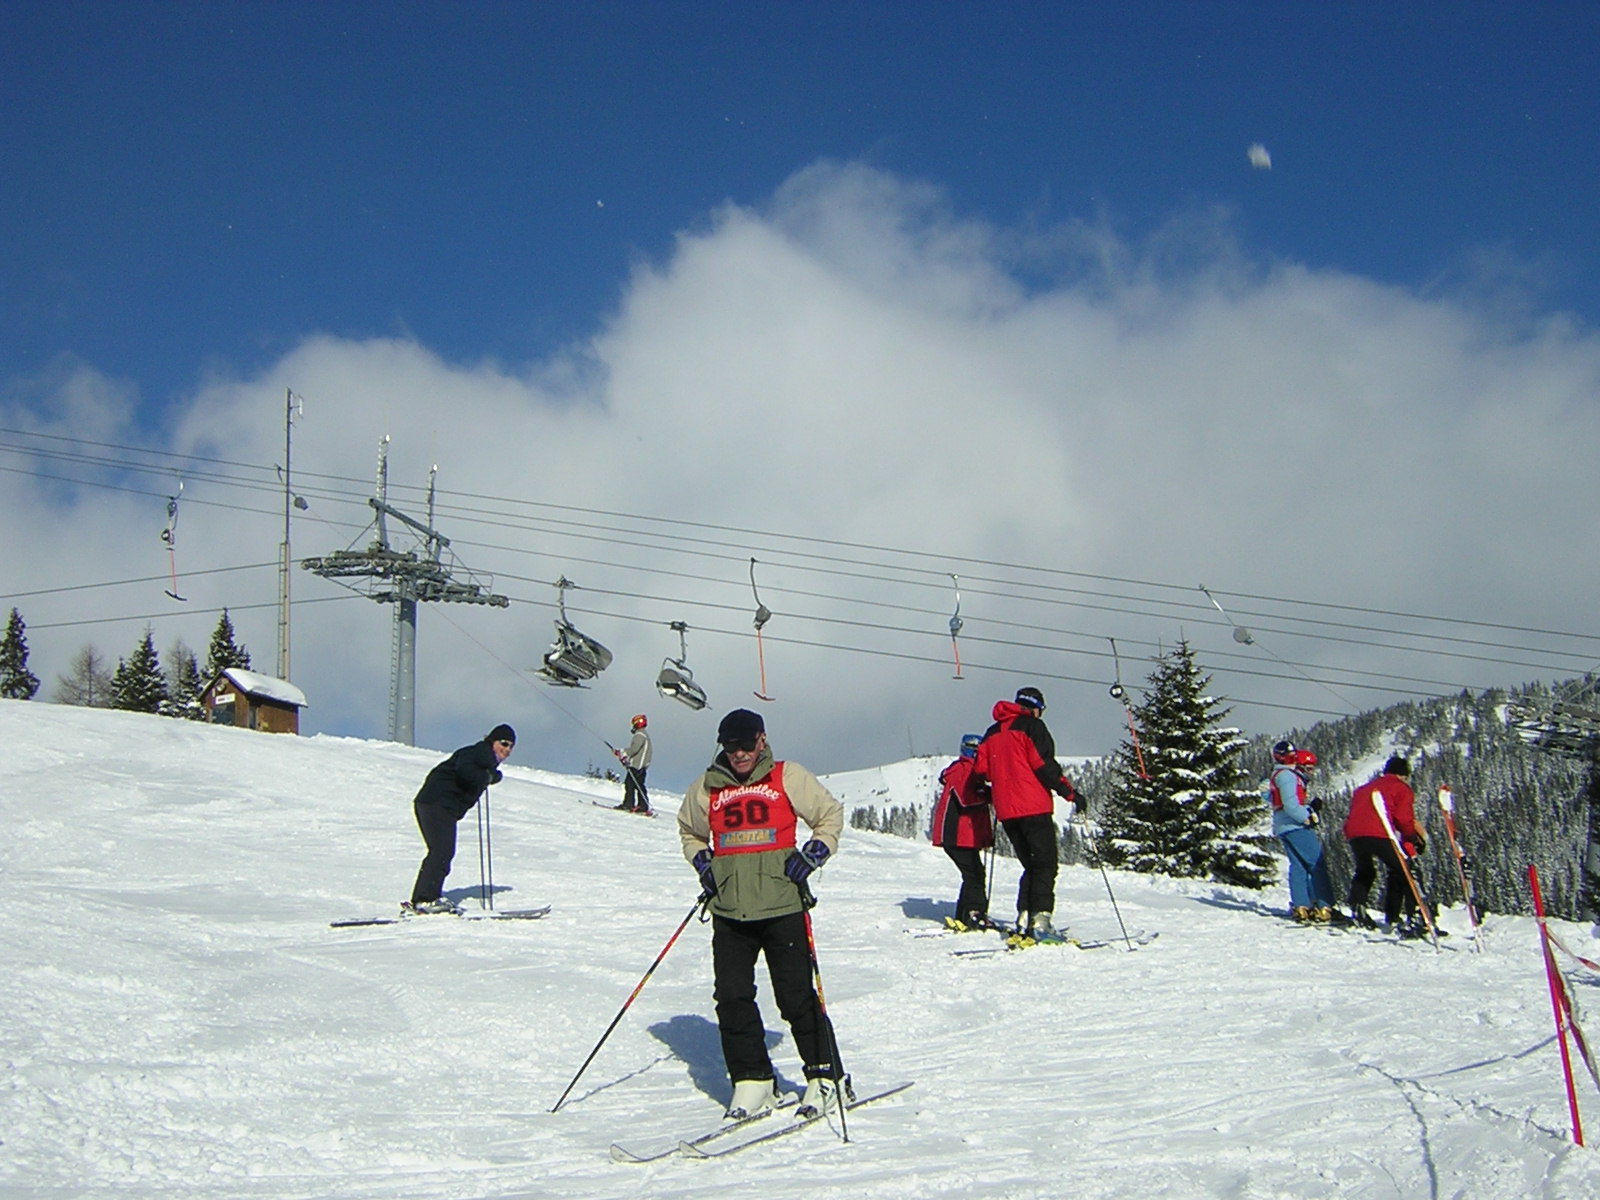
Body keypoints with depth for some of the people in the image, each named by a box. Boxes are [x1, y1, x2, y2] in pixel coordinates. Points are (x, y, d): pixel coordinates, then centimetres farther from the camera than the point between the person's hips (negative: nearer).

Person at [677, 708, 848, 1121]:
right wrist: (702, 863, 9)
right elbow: (689, 832, 27)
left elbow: (831, 814, 11)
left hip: (782, 905, -3)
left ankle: (826, 1077, 10)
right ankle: (752, 1082, 10)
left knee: (797, 997, -3)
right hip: (729, 912, 3)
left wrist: (813, 854, -4)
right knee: (732, 998, -2)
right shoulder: (706, 788, 10)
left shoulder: (788, 778, 2)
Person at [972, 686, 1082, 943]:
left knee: (1031, 866, 14)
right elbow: (1045, 766, -11)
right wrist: (1071, 793, -7)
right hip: (1033, 806, -7)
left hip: (1006, 811, 7)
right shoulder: (1031, 726, -3)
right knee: (1045, 864, -6)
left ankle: (1024, 920, 4)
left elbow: (980, 769, 15)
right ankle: (1040, 920, -20)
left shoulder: (993, 732, 18)